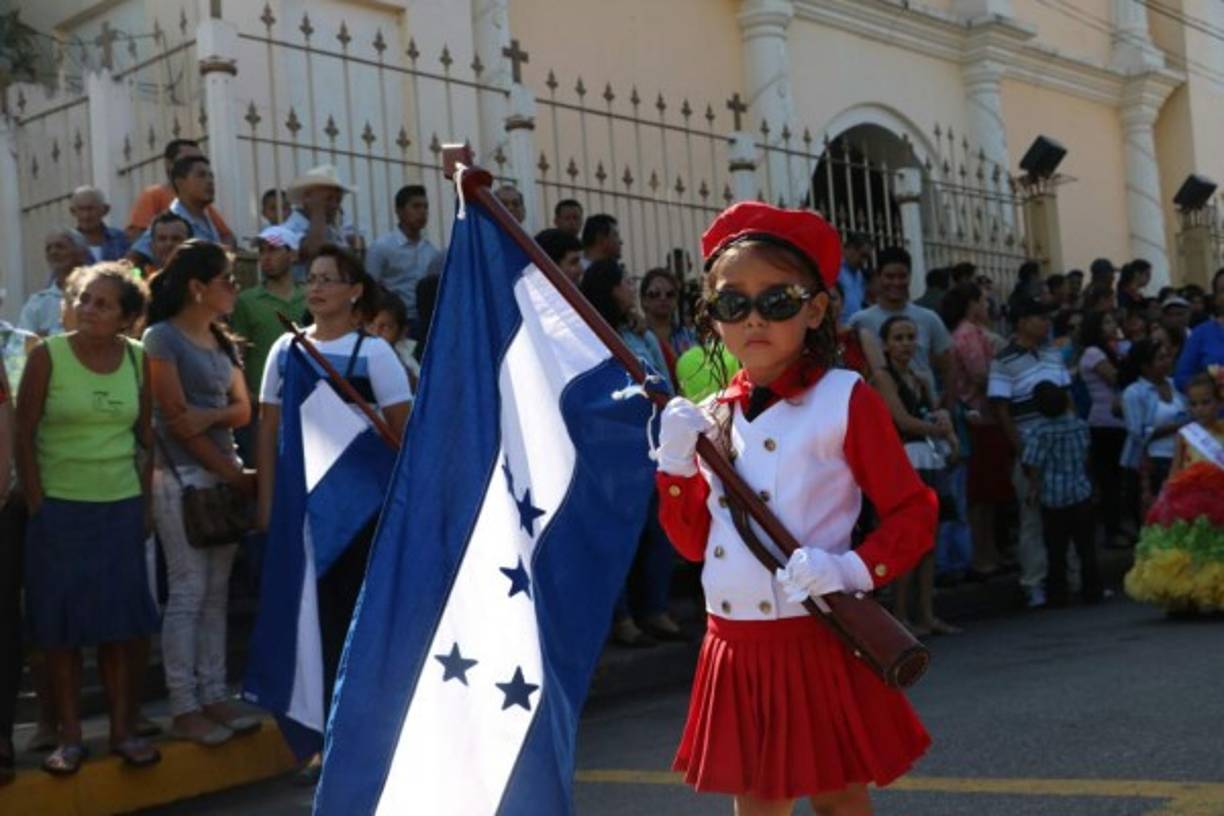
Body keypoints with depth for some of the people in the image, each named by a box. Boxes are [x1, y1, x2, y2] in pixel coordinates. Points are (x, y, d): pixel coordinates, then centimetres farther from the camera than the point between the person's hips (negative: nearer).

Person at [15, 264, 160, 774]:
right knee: (61, 625, 2)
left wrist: (144, 498, 6)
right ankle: (69, 738, 12)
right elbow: (24, 432, -5)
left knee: (120, 624, 6)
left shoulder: (138, 359, 2)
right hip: (59, 507, -2)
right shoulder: (48, 355, -7)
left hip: (121, 507, 3)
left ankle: (123, 731, 16)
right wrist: (36, 502, -8)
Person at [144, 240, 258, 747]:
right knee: (188, 592, -5)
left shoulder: (223, 341, 15)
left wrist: (209, 416, -12)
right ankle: (184, 709, 1)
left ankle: (214, 697, 14)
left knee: (217, 592, 8)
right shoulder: (161, 337, -6)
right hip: (182, 476, -7)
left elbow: (243, 410, 10)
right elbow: (176, 417, -13)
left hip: (224, 474, 7)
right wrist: (235, 474, -13)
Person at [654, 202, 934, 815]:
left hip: (816, 642, -5)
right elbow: (694, 542, 11)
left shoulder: (844, 400, -8)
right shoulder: (711, 417, 8)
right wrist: (675, 464, -3)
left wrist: (853, 571, -23)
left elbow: (913, 513, -7)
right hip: (733, 644, 5)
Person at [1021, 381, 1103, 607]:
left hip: (1051, 497, -2)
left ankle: (1057, 594, 8)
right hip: (1081, 493, 2)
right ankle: (1092, 590, 12)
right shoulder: (1080, 425, -2)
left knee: (1056, 549, 4)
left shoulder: (1039, 431, -14)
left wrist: (1033, 488, -2)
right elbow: (1086, 456, 12)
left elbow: (1033, 465, -14)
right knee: (1086, 546, 9)